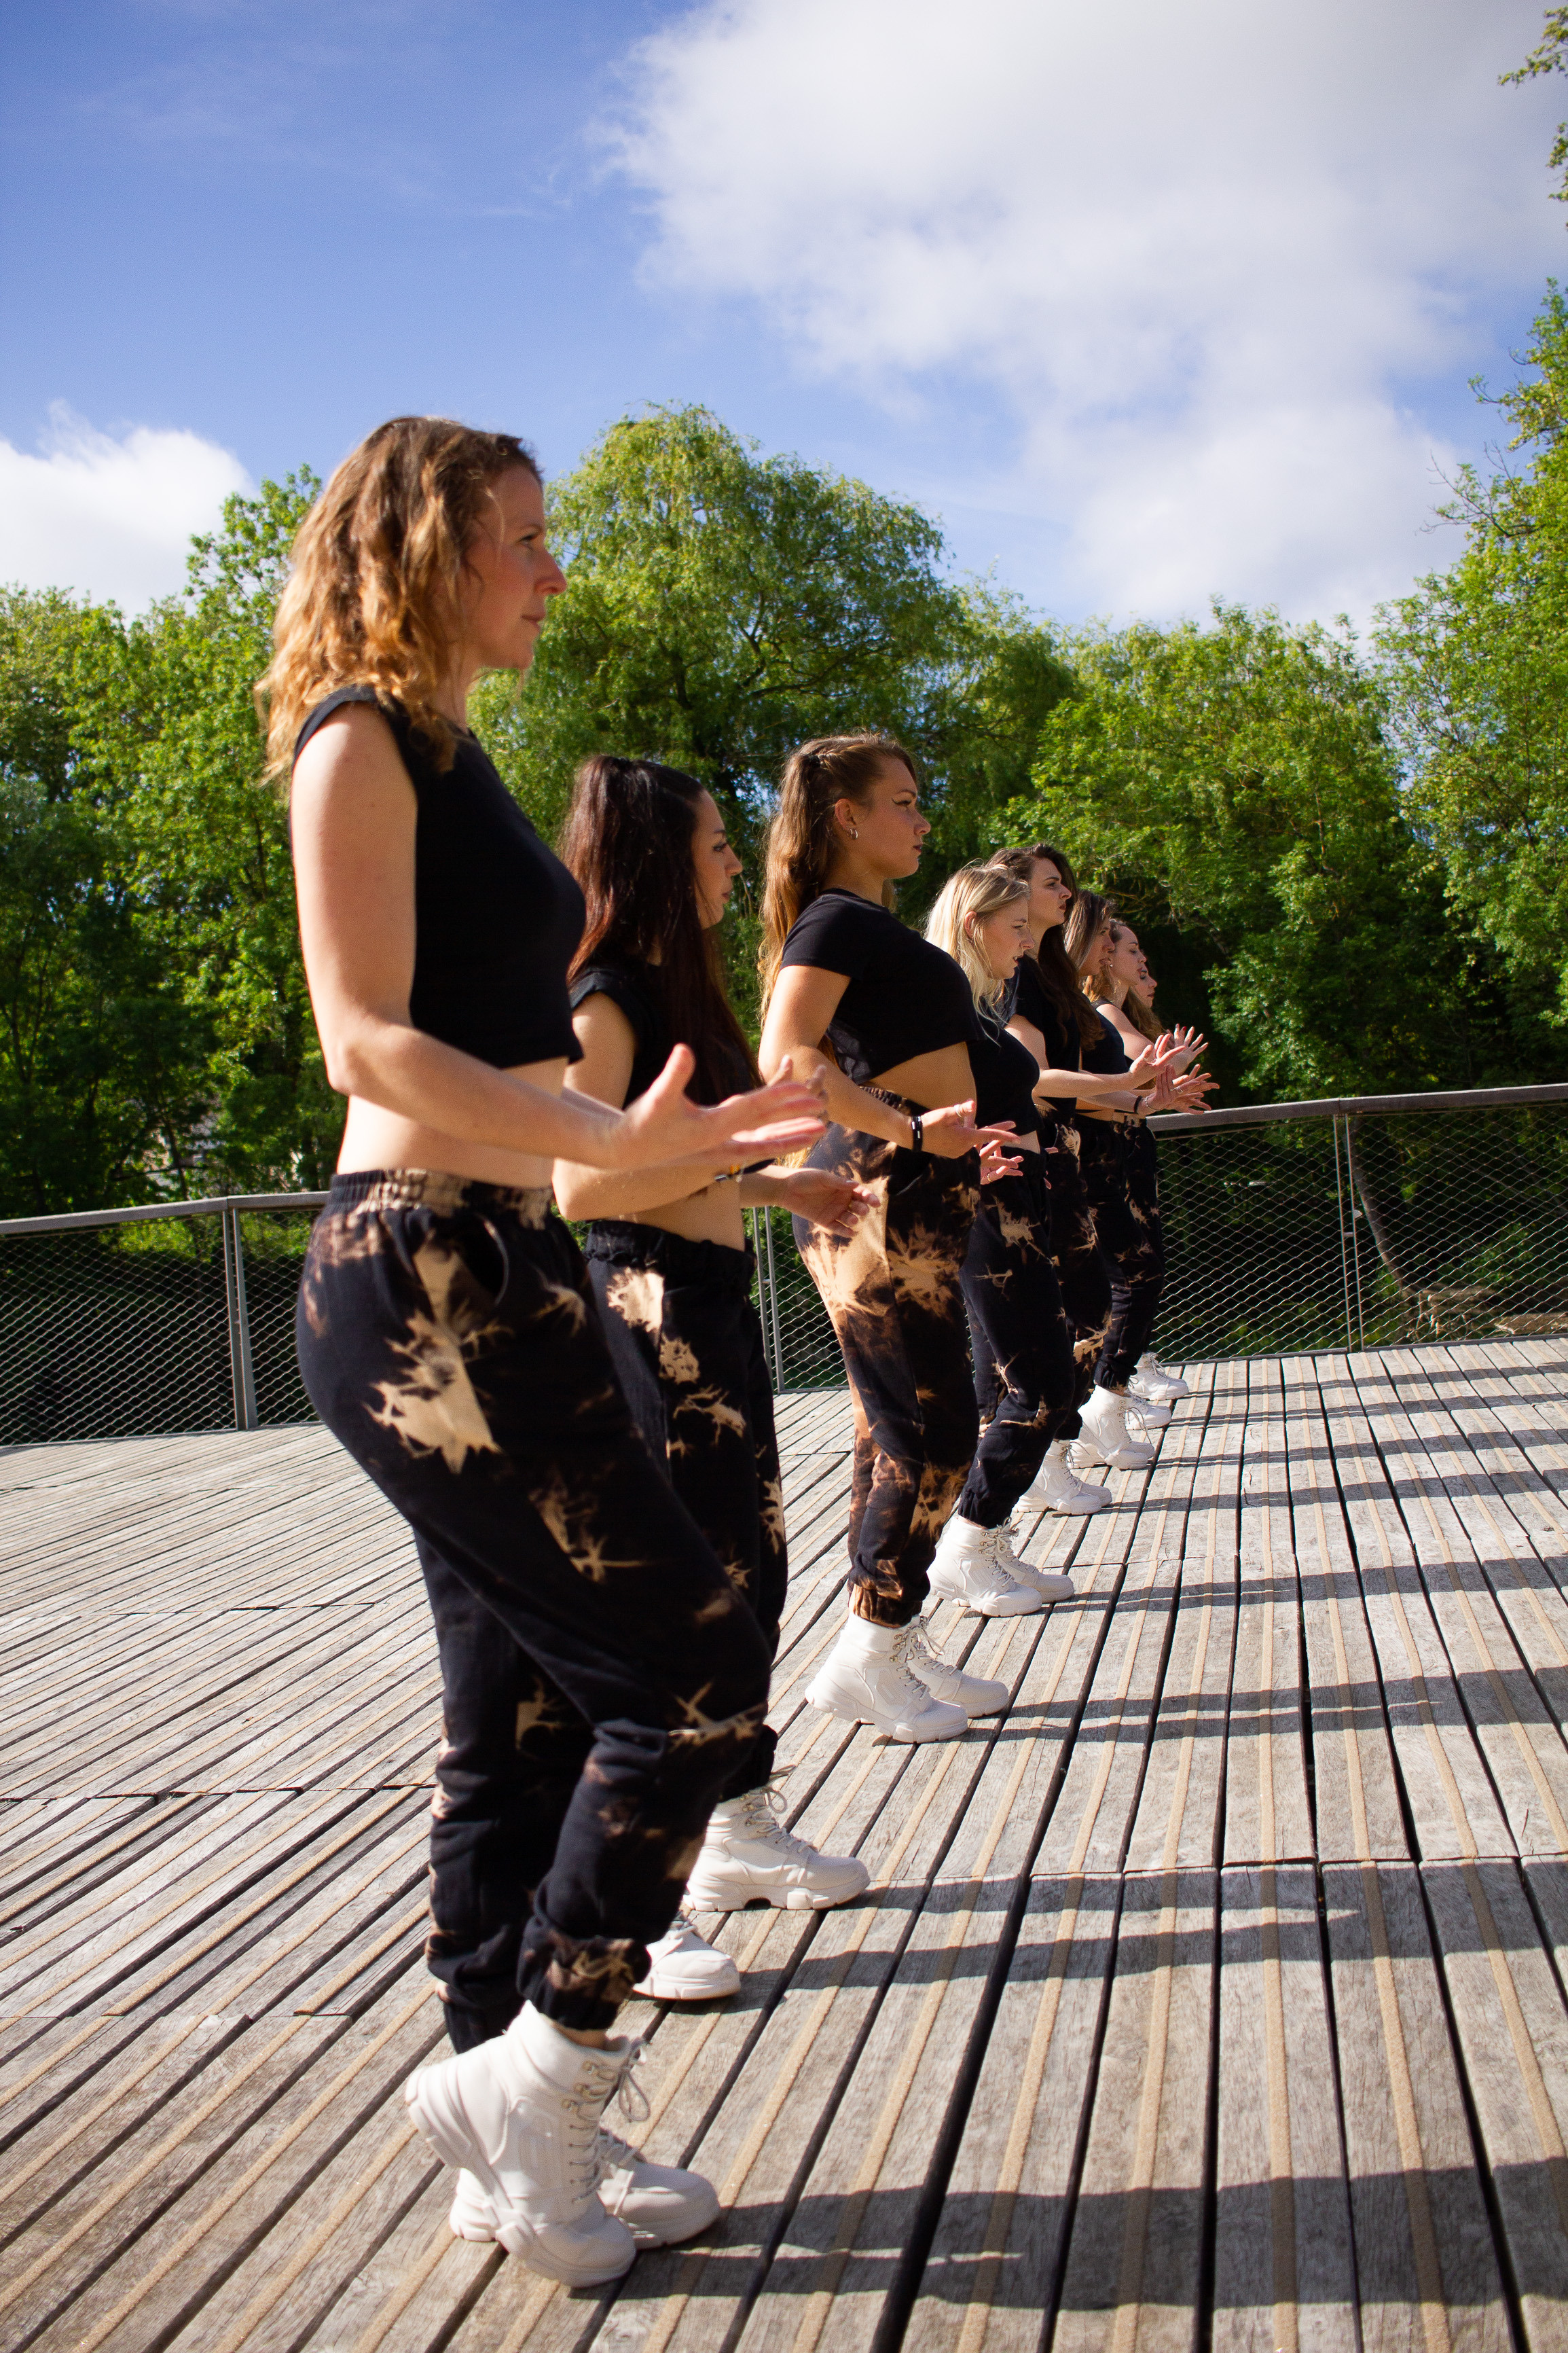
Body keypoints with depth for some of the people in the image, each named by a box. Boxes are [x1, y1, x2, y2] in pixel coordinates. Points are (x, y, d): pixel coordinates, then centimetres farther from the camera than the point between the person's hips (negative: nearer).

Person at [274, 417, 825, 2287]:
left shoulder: (444, 753, 20)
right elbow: (369, 1040, -18)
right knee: (693, 1667, -7)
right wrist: (616, 1142, -30)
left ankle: (517, 2154, 25)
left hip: (491, 1281, 10)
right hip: (419, 1285, -9)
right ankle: (535, 2070, 9)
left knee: (524, 1729, 12)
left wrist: (716, 1170, 26)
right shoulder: (360, 739, -7)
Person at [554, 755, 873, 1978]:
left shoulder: (676, 986, 18)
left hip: (716, 1302, 10)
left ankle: (742, 1830, 29)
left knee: (752, 1569, 15)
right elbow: (581, 1183, -20)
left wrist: (787, 1188, 19)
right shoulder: (606, 997, -12)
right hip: (648, 1307, -10)